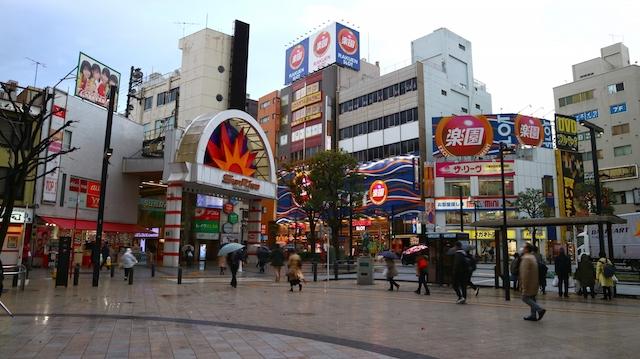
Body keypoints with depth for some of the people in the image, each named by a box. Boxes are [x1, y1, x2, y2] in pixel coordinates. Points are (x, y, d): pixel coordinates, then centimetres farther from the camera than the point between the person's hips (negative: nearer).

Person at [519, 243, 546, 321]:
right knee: (531, 298, 13)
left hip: (529, 282, -9)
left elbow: (525, 273, -22)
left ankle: (540, 309, -12)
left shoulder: (526, 259, -19)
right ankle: (533, 315, 17)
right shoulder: (533, 257, 13)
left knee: (525, 298, -3)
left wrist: (523, 285, -19)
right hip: (534, 282, 9)